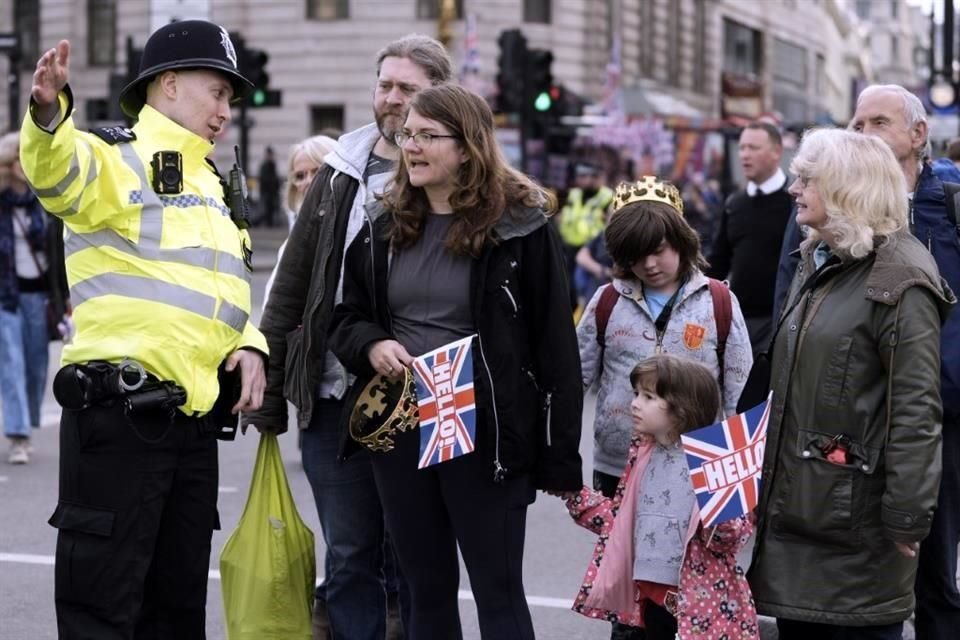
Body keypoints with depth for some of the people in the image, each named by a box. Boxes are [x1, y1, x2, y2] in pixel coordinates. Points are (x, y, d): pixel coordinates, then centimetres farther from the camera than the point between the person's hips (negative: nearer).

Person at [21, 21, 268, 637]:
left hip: (195, 419, 8)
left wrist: (249, 345, 8)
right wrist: (49, 113, -52)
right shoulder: (118, 158, -6)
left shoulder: (210, 186, 21)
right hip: (119, 415, -8)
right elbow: (57, 172, -30)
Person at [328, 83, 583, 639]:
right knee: (428, 590, 14)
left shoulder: (520, 225, -8)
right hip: (399, 429, 6)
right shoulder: (385, 227, 9)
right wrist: (371, 345, -7)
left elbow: (554, 344, -8)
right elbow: (347, 317, 18)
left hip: (484, 435, -5)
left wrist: (559, 456, -9)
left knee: (499, 593, 1)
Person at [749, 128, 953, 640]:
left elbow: (915, 410, -18)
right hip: (796, 501, 9)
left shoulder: (900, 280, -15)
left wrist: (906, 517, -20)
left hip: (856, 513, -9)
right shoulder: (815, 264, 14)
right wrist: (770, 477, 20)